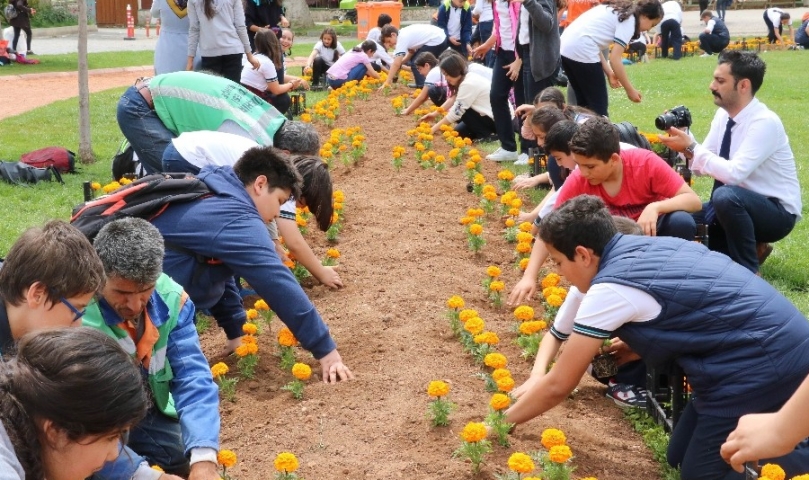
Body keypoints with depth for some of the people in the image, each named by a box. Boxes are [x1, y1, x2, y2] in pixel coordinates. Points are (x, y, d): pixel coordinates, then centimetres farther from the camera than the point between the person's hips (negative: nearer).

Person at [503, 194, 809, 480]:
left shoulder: (609, 289, -16)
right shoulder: (641, 246, 9)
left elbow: (558, 386, -8)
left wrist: (505, 419, 7)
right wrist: (631, 347, 15)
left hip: (763, 363, -9)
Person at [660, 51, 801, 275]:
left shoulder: (765, 122, -24)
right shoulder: (723, 115, 0)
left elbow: (734, 173, -34)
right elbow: (701, 166, 3)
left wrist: (691, 147, -29)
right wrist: (685, 142, -15)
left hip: (777, 212, -8)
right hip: (740, 205, 8)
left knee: (725, 195, -37)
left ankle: (748, 271, -17)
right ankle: (751, 247, 13)